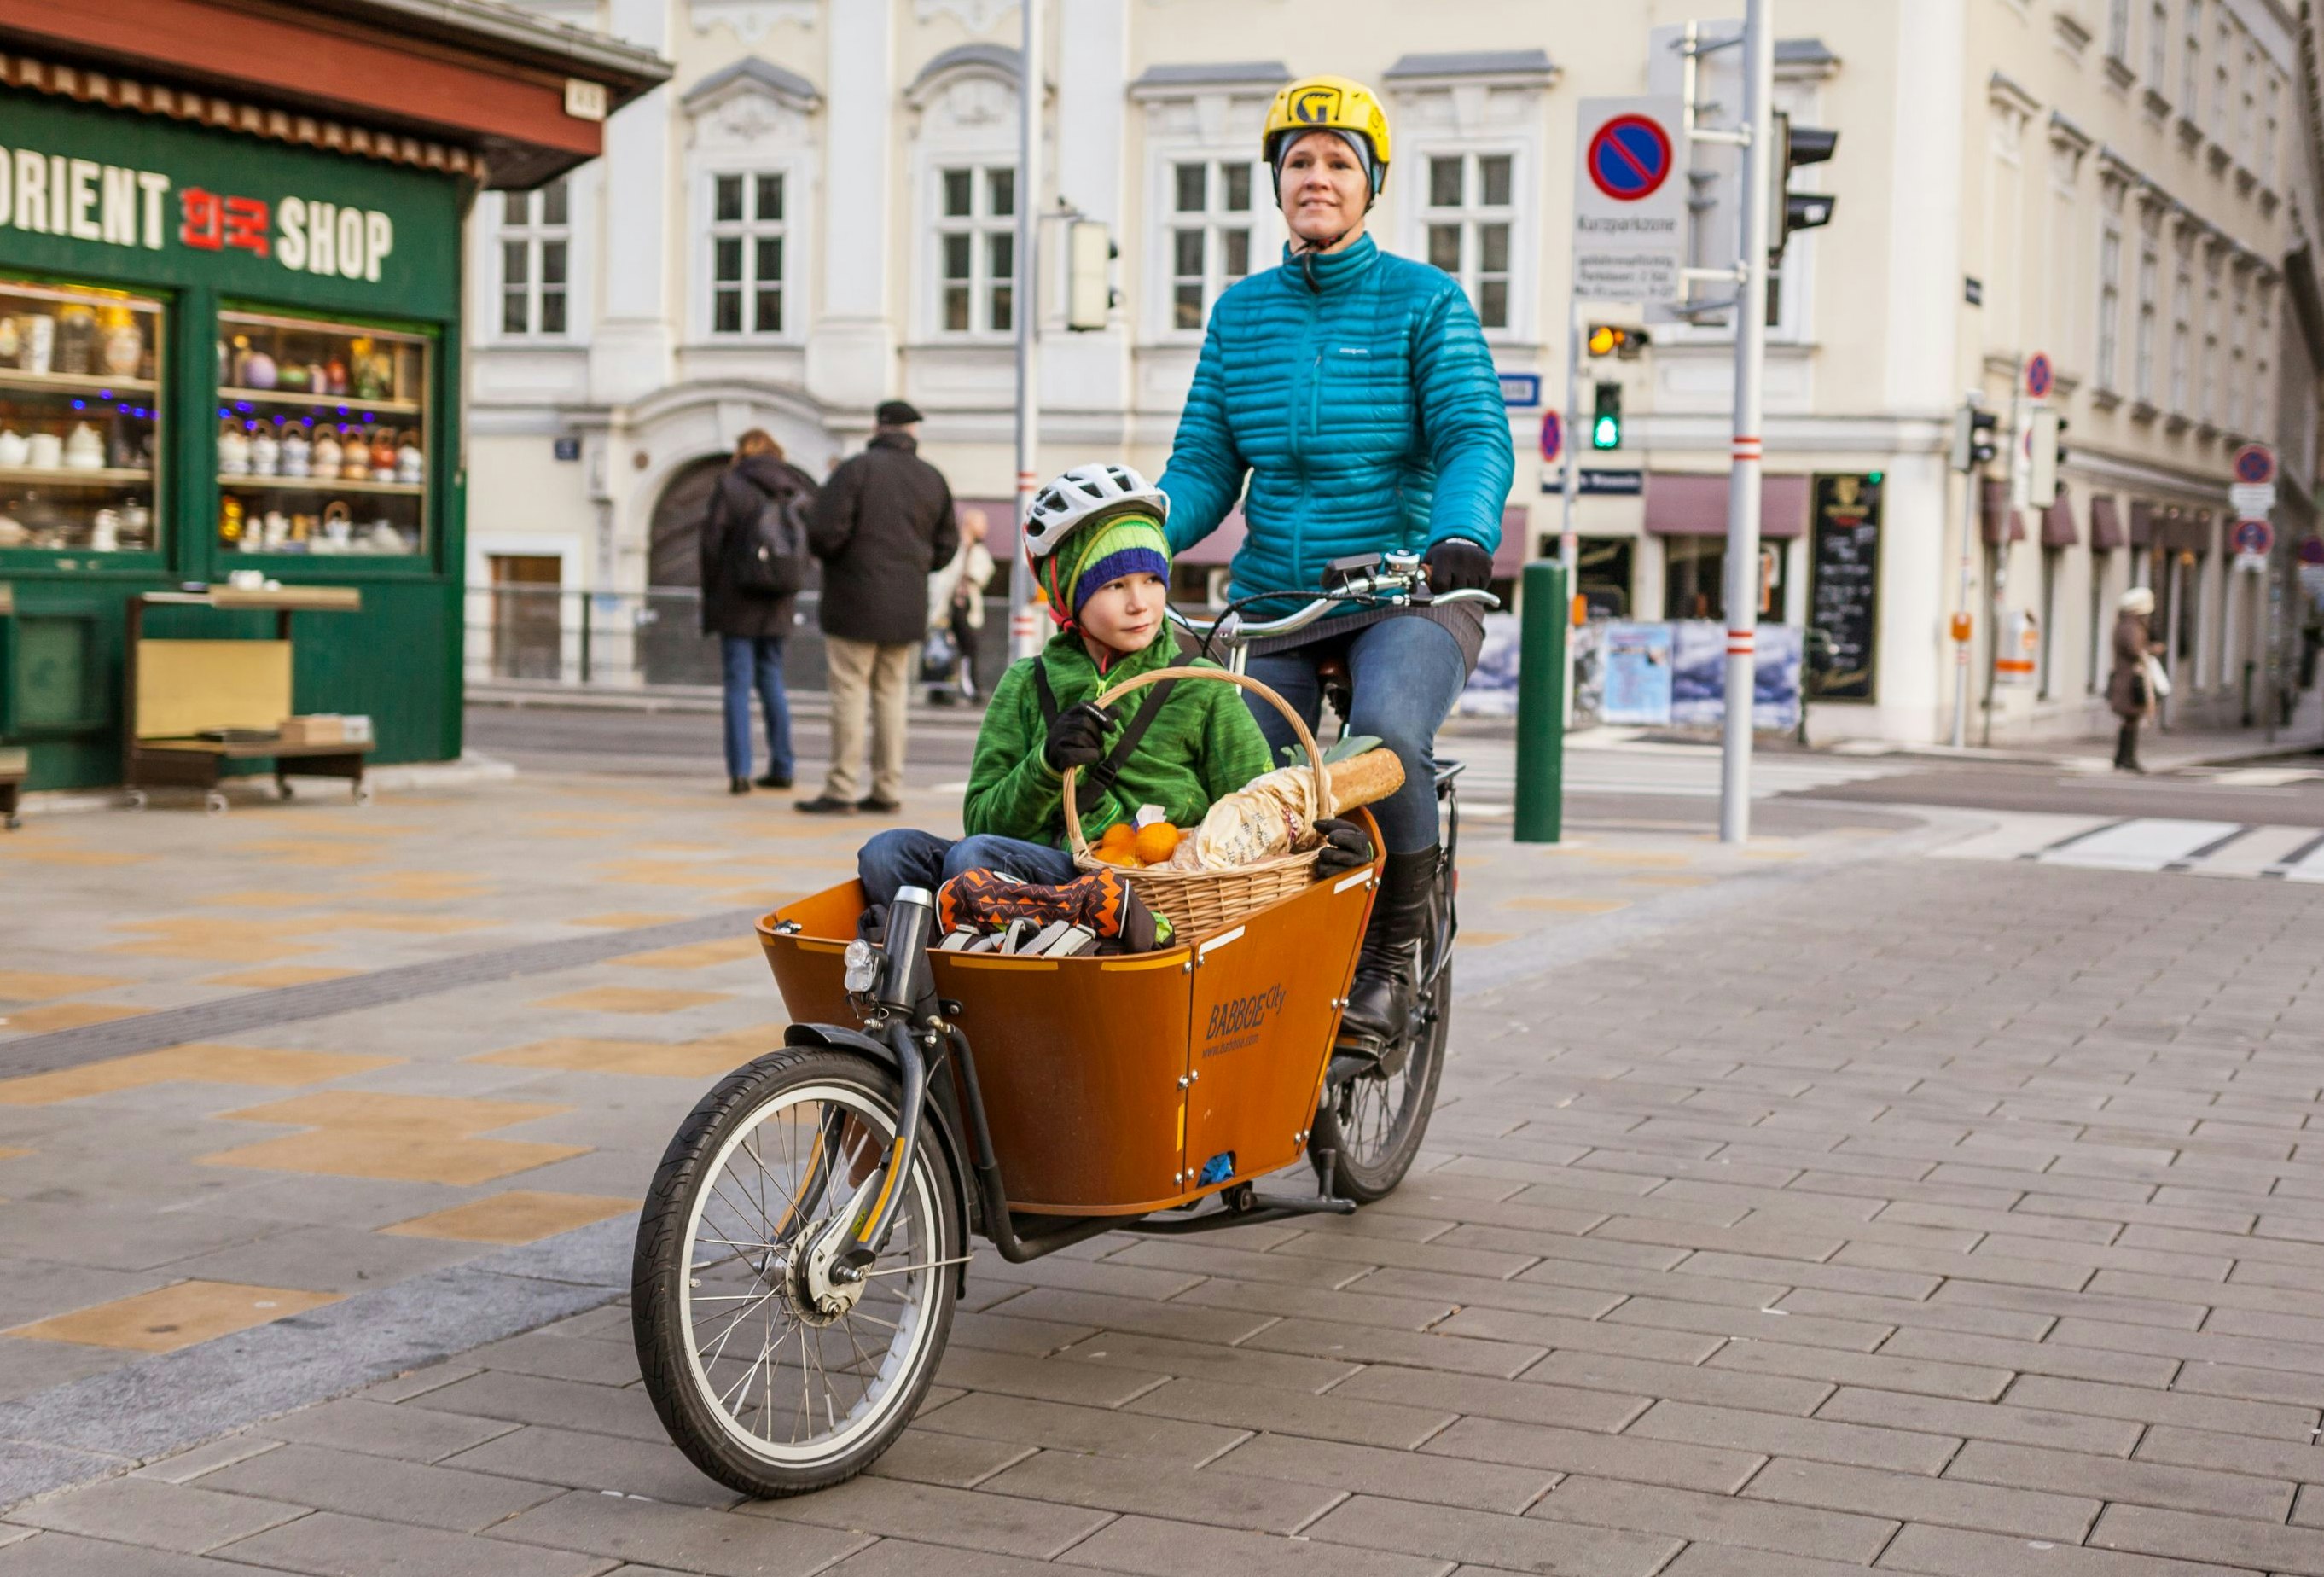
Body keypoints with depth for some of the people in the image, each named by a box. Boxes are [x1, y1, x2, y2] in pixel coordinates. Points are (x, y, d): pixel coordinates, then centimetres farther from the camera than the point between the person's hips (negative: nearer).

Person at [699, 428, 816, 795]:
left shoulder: (731, 486, -7)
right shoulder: (797, 491, 4)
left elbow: (712, 543, -8)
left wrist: (710, 596, 3)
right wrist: (787, 587, 10)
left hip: (737, 600, -4)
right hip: (777, 605, 4)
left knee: (739, 685, -1)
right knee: (772, 681, 14)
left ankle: (740, 772, -6)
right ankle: (781, 768, 15)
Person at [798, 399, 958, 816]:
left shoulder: (856, 469, -9)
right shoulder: (932, 479, 7)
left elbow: (825, 533, -16)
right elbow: (945, 546, 11)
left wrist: (821, 548, 6)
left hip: (857, 602, -5)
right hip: (907, 606, 5)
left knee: (849, 694, -3)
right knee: (890, 696, 11)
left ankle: (840, 792, -4)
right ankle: (888, 792, 11)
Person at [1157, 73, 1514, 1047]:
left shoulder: (1426, 301, 0)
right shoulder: (1239, 313, 10)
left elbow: (1476, 439, -12)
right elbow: (1204, 467, 7)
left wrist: (1463, 536, -33)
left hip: (1407, 594, -4)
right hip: (1273, 602, 4)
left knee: (1388, 735, -32)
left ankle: (1395, 950, -9)